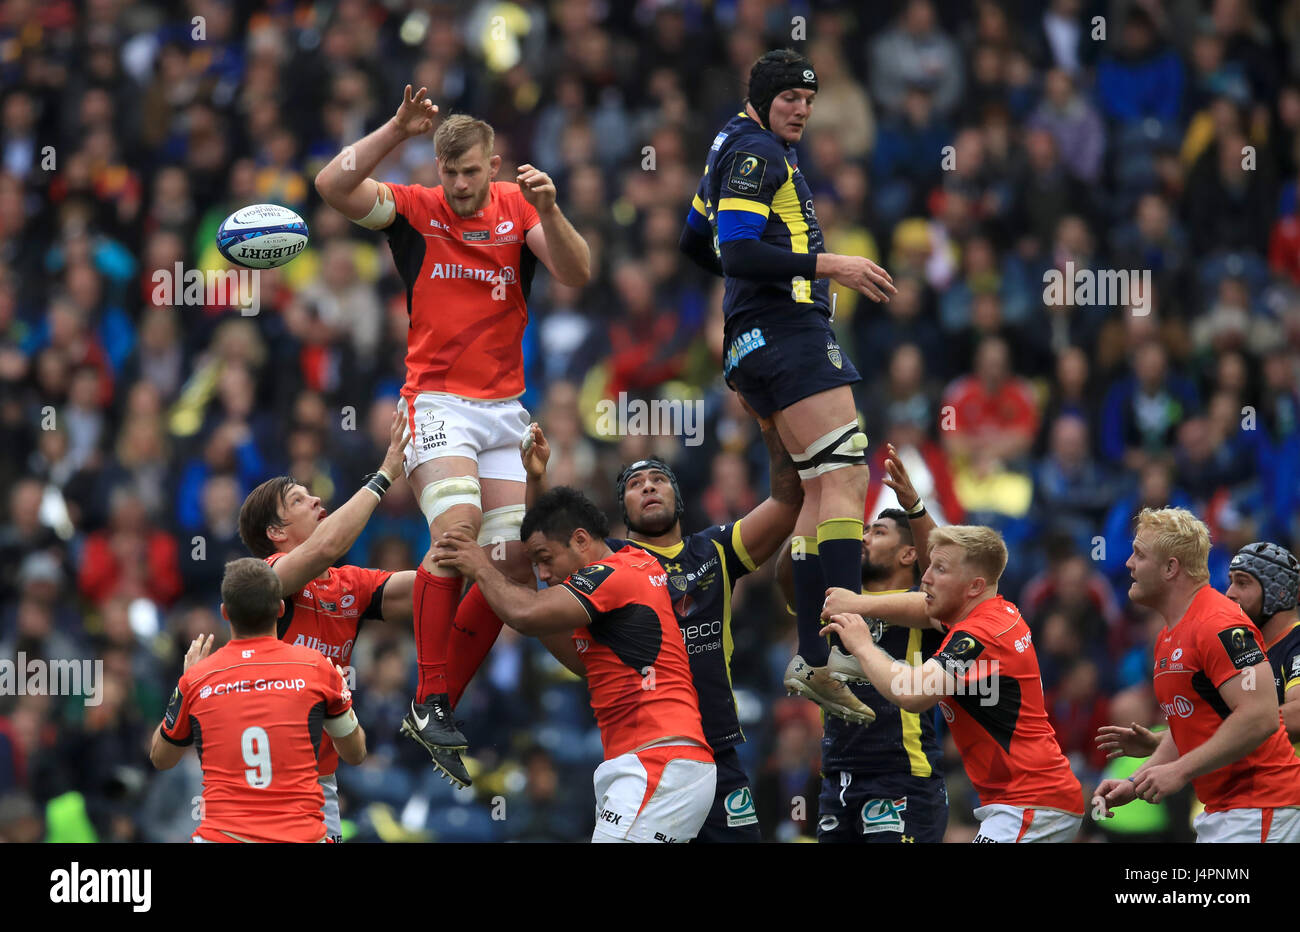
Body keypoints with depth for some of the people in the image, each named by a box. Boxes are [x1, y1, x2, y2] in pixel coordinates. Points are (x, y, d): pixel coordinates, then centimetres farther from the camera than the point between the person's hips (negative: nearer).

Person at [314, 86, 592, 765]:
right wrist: (398, 129, -23)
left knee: (516, 562, -1)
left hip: (505, 407, 5)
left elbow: (577, 274, -7)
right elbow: (332, 186, -16)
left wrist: (549, 211, -23)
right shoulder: (415, 210, -2)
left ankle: (444, 692, 11)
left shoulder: (516, 208, 5)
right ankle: (428, 704, -22)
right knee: (457, 530, -25)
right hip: (437, 399, -4)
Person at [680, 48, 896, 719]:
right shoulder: (756, 151, -9)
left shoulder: (737, 146, 22)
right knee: (846, 474, -18)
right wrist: (828, 266, -23)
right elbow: (738, 251, -20)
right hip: (789, 331, -11)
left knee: (822, 486, 8)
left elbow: (695, 242, 32)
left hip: (754, 342, 11)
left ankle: (809, 661, 1)